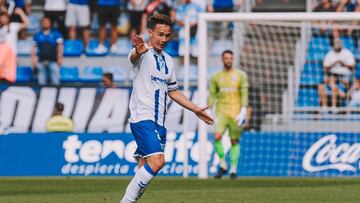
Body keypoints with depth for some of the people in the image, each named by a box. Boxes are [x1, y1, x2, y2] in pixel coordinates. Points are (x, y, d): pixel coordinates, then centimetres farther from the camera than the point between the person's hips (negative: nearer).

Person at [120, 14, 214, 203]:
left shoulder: (168, 60, 18)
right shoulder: (144, 54, -7)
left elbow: (173, 91, 30)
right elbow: (133, 57, -33)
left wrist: (195, 109, 29)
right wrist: (138, 52, -57)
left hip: (159, 122, 8)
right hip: (143, 118, -8)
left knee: (145, 169, 4)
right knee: (157, 161, -23)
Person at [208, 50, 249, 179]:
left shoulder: (240, 75, 4)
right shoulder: (216, 77, 9)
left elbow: (244, 94, -1)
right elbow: (212, 95, 10)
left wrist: (243, 111, -12)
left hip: (235, 113, -1)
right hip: (221, 112, 1)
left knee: (234, 141, 1)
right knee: (217, 136, -19)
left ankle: (233, 169, 10)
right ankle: (223, 165, -5)